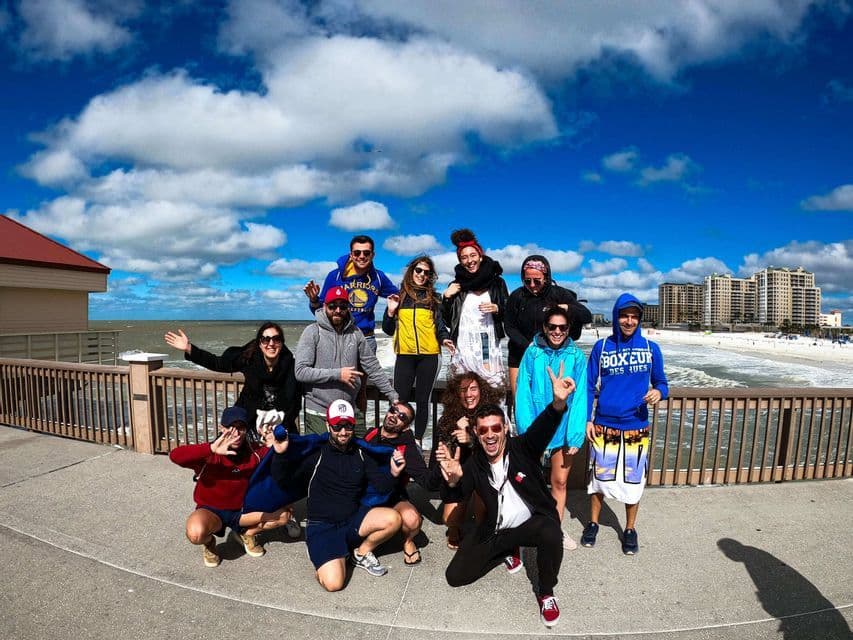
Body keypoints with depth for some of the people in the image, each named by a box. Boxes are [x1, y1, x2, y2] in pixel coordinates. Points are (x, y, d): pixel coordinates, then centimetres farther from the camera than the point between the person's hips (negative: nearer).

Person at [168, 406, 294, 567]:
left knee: (285, 513, -15)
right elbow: (175, 455, -38)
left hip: (243, 509, 3)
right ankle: (208, 542, 2)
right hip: (211, 511, -3)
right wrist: (211, 449, -51)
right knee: (196, 533, -36)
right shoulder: (210, 454, -21)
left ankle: (246, 533, 10)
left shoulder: (255, 451, -12)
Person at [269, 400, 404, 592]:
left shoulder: (361, 453, 3)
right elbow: (283, 480, -8)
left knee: (393, 518, -21)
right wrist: (280, 454, -25)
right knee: (333, 583, -23)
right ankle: (329, 557, 13)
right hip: (322, 527, -3)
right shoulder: (315, 453, -9)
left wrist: (393, 474, -18)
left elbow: (381, 486, 3)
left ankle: (361, 553, 6)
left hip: (352, 521, 4)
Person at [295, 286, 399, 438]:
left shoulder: (355, 333, 5)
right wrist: (337, 374, -17)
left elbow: (373, 368, 7)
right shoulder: (313, 332, -7)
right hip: (318, 413, -4)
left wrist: (393, 395, 3)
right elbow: (300, 372, -15)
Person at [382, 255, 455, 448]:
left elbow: (439, 324, 8)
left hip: (429, 355, 1)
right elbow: (388, 330, 12)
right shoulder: (399, 296, 11)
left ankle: (418, 440, 16)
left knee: (423, 399, 6)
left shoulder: (433, 298, 12)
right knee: (400, 399, -4)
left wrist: (444, 338, -12)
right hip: (405, 354, 0)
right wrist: (390, 312, -5)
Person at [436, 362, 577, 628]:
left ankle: (546, 593, -6)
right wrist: (453, 479, -45)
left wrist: (558, 402, -59)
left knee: (551, 535, -38)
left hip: (533, 521, -3)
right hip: (496, 530, 3)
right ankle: (508, 551, 22)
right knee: (455, 576, 0)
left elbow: (543, 427, -37)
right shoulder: (474, 463, -9)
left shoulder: (522, 448, -17)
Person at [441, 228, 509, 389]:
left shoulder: (496, 282, 8)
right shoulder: (456, 286, 9)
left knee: (493, 384, -9)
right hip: (465, 344, 0)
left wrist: (496, 309, -7)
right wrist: (446, 297, -1)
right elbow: (448, 321, 10)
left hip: (489, 344, 0)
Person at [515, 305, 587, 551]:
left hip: (563, 429, 1)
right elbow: (523, 393, -10)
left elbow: (580, 397, -8)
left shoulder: (577, 356, -7)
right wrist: (525, 429, -15)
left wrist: (575, 435, -12)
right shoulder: (532, 353, -8)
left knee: (560, 482, 15)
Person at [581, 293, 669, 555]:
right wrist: (587, 420, -4)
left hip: (636, 427, 1)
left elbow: (661, 383, 8)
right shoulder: (602, 347, -1)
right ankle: (593, 523, 31)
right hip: (604, 426, 0)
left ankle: (630, 529, 32)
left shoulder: (651, 348, 1)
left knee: (633, 480, 11)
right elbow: (589, 386, 3)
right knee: (599, 475, 10)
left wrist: (658, 392, -16)